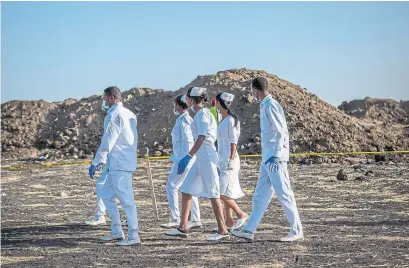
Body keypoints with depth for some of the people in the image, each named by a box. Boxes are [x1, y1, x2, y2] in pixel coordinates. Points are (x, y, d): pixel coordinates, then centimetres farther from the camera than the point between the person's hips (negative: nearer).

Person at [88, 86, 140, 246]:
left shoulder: (114, 115, -13)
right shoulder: (128, 114, 15)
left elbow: (107, 142, -18)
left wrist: (95, 163, -12)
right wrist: (103, 161, 25)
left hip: (120, 164, -10)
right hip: (118, 164, 10)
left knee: (126, 199, -7)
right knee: (107, 195, 17)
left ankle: (133, 236, -4)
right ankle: (117, 231, 19)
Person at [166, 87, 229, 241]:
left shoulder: (202, 114, -10)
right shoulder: (200, 114, 18)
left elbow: (201, 138, -21)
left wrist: (188, 157, -27)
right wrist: (214, 163, 23)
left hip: (206, 155, -10)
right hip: (201, 158, 10)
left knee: (212, 193, -7)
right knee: (186, 190, 9)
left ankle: (222, 231, -2)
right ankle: (183, 228, 12)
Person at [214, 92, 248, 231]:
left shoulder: (231, 120, -11)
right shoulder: (222, 120, 14)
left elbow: (233, 142, -15)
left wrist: (231, 160, -20)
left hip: (229, 160, -9)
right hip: (222, 160, 9)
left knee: (223, 193, -12)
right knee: (225, 193, 9)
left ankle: (241, 214, -1)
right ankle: (229, 222, 13)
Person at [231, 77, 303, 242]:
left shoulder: (271, 106, -12)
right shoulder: (264, 106, 16)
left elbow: (281, 132, -19)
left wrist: (275, 156, -23)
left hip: (274, 158, -10)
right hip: (267, 158, 10)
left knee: (284, 193, -5)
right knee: (260, 194, 9)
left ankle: (297, 231, 1)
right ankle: (250, 230, 12)